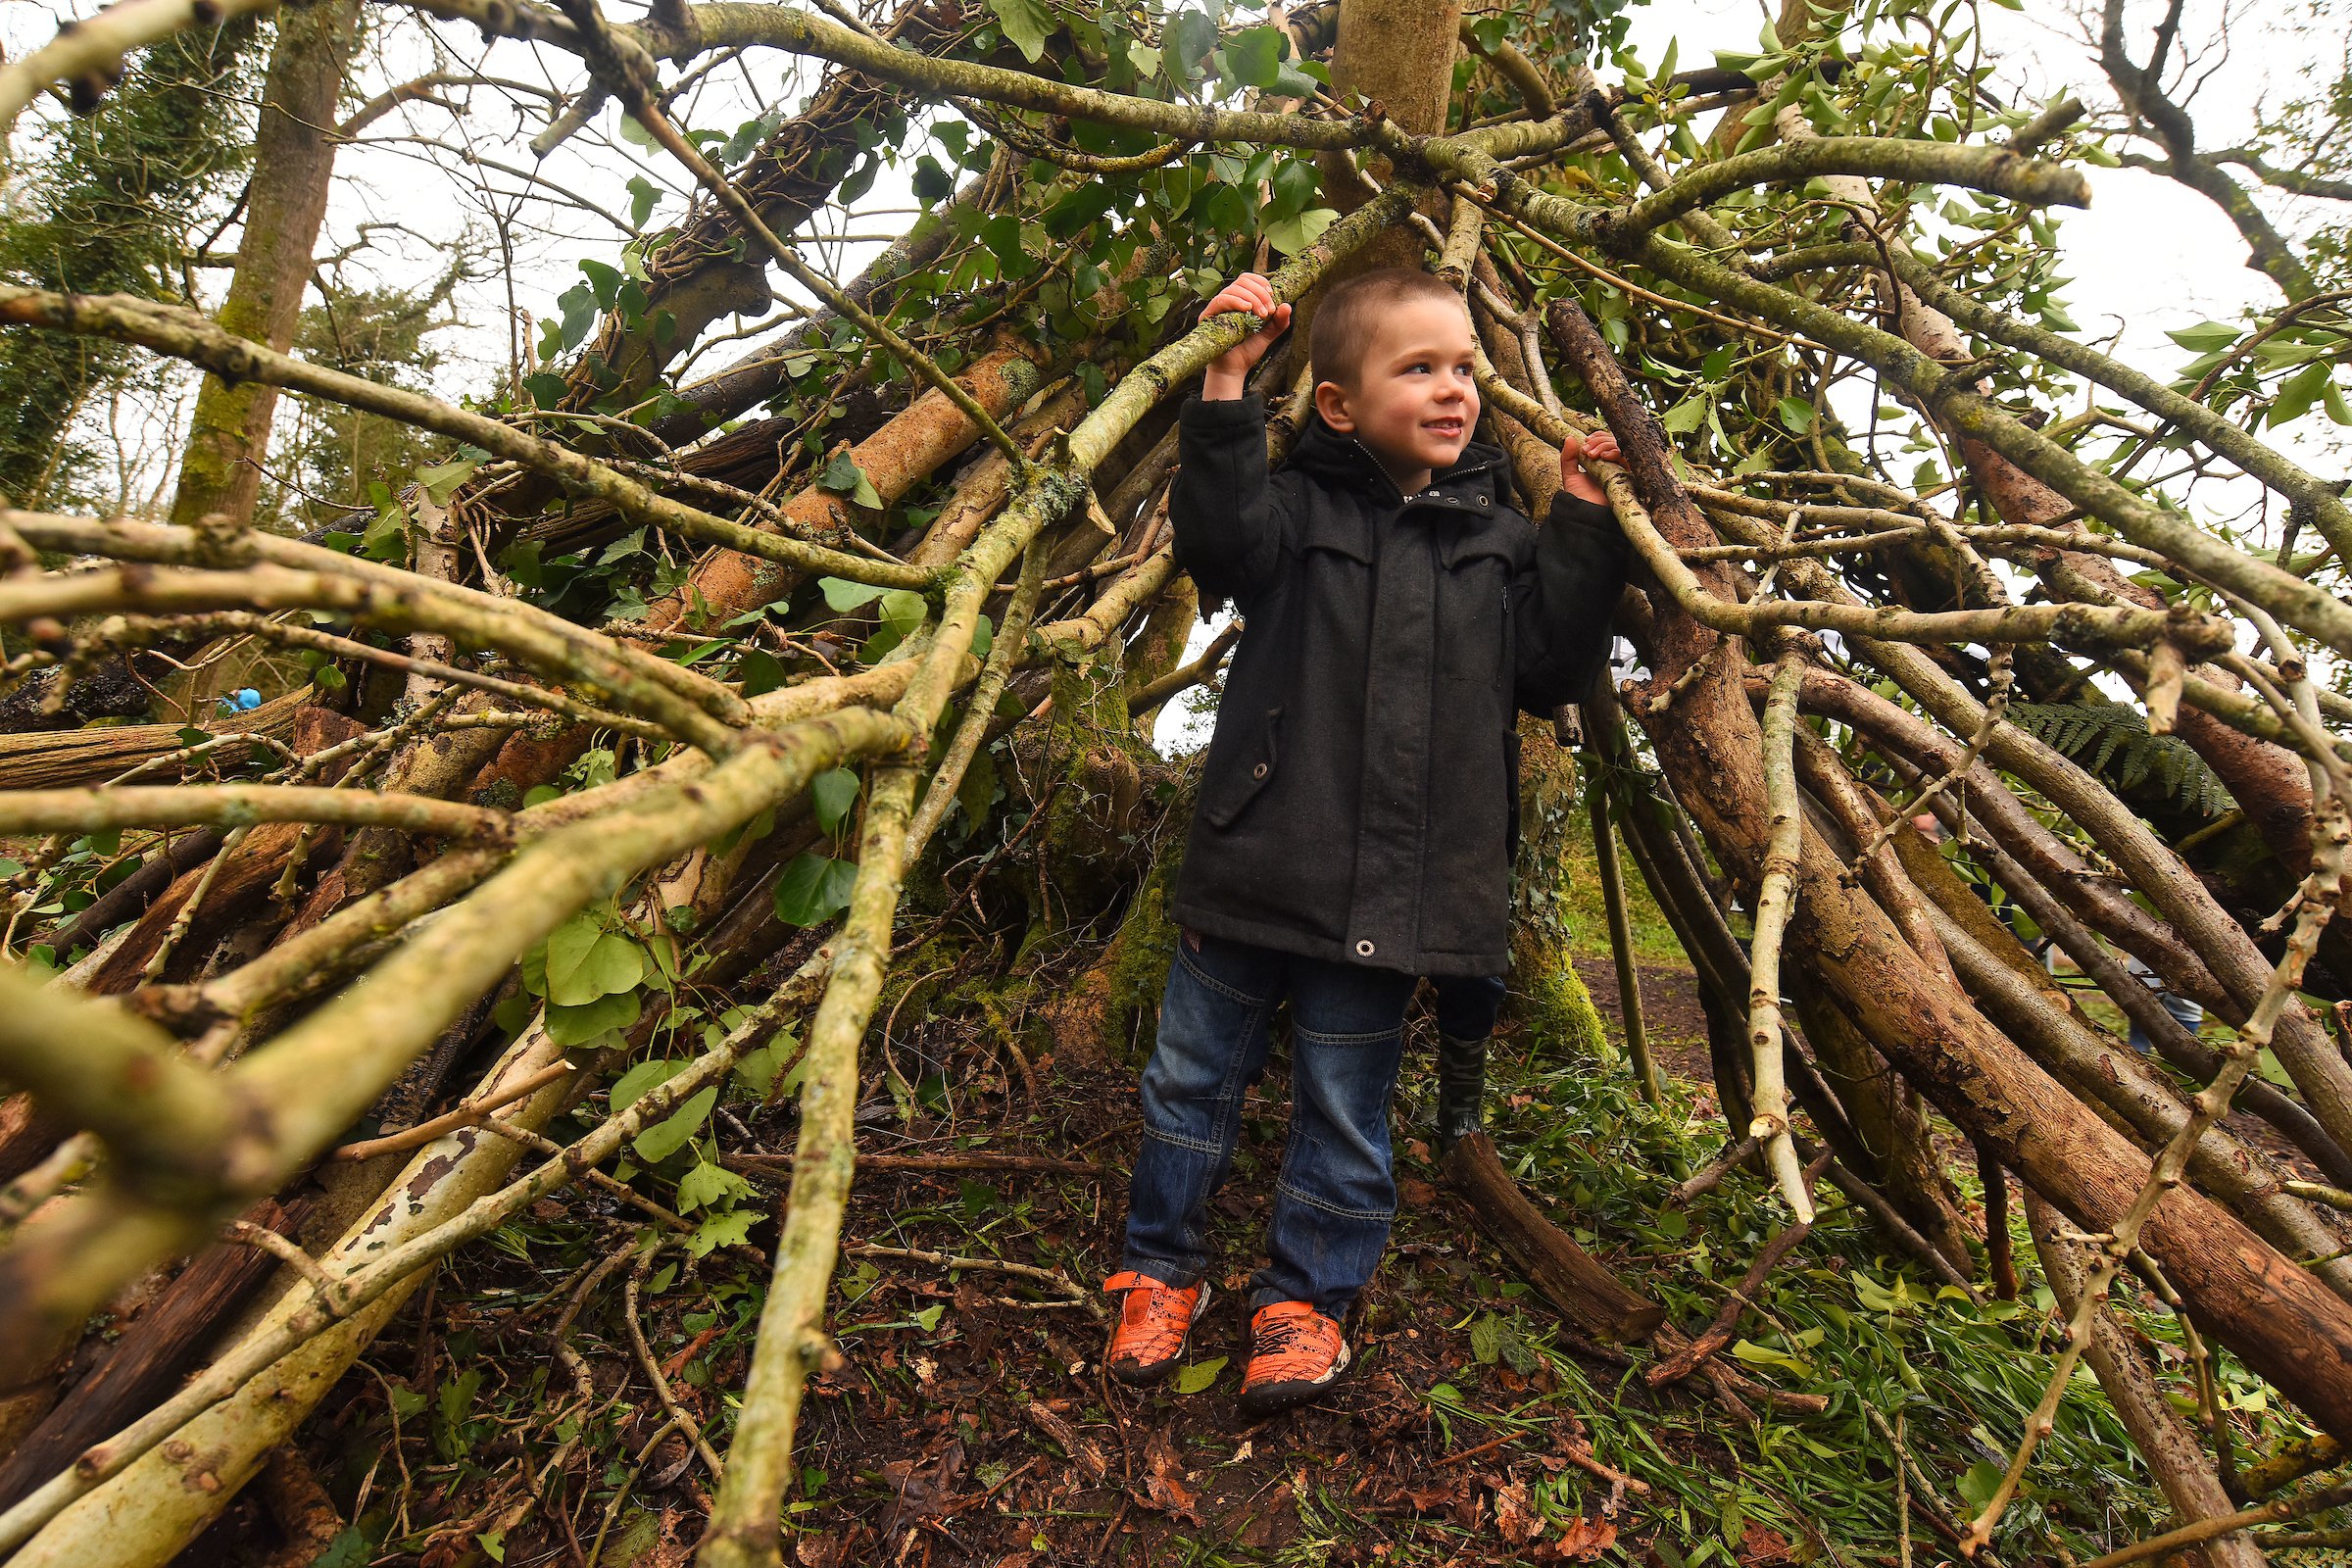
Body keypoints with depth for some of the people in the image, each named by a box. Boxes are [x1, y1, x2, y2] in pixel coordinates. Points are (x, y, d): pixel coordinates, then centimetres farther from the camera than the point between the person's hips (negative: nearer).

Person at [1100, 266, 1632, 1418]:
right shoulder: (1302, 510, 0)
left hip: (1397, 888, 2)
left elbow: (1548, 670, 7)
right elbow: (1221, 537, -19)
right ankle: (1160, 1268, 35)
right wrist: (1226, 387, -23)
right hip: (1259, 863, -1)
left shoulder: (1500, 538, 11)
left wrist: (1586, 528, 2)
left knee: (1346, 1104, 13)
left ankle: (1304, 1297, 34)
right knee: (1196, 1073, 13)